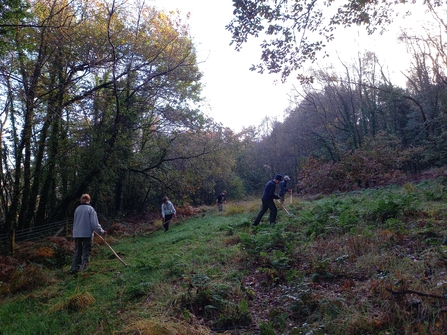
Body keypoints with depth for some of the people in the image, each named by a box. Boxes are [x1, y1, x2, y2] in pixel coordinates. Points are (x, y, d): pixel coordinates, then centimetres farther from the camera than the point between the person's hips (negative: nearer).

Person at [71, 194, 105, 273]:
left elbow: (75, 222, 15)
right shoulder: (90, 209, -8)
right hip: (87, 234, -5)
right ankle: (83, 268, -7)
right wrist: (101, 231, -1)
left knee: (77, 251, 15)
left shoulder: (77, 209, 6)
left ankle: (75, 268, 17)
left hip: (77, 234, 5)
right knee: (86, 252, 2)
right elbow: (94, 223, -11)